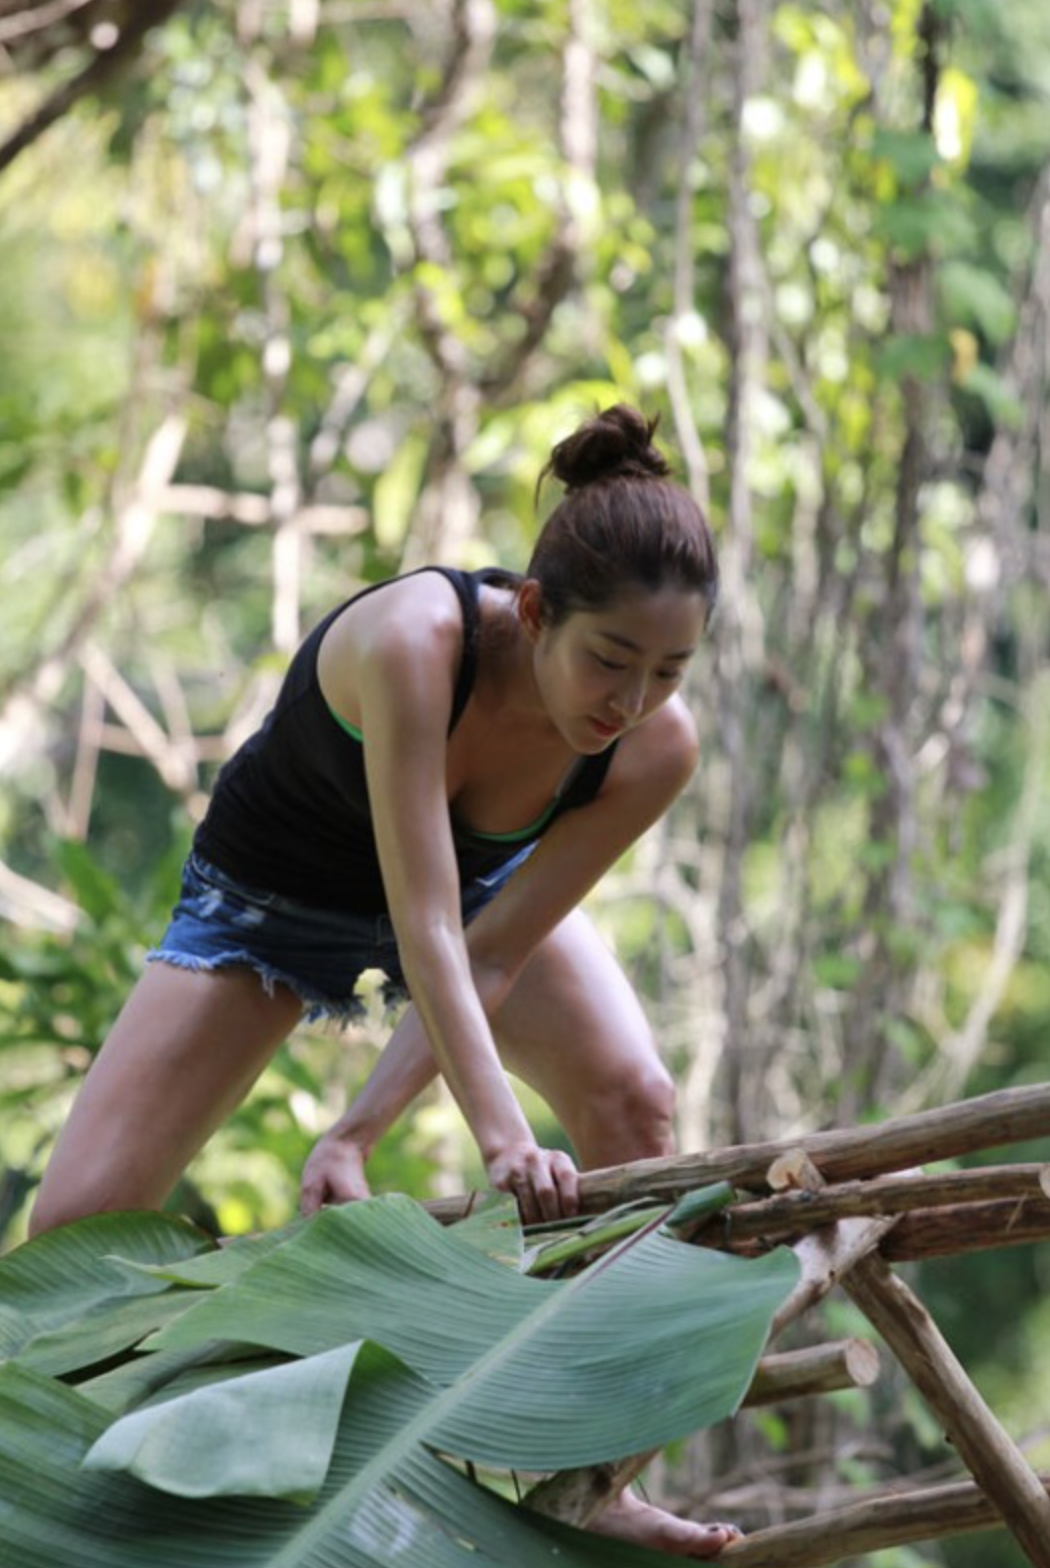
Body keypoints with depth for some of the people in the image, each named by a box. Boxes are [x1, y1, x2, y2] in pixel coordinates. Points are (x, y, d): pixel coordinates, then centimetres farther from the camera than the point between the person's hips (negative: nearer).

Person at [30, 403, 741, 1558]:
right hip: (271, 892, -3)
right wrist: (501, 1140, -51)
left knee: (630, 1098, -24)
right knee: (76, 1226, -12)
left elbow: (490, 959, -23)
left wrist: (356, 1138, -31)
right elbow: (425, 931, -43)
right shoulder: (413, 640, -42)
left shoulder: (653, 749, -28)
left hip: (476, 872, 3)